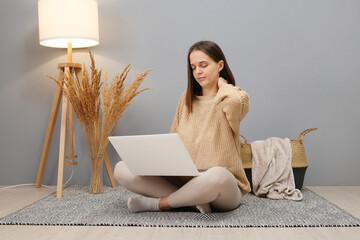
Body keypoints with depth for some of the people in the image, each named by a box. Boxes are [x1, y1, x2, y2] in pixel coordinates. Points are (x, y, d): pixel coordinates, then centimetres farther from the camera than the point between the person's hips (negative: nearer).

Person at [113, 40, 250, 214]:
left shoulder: (230, 99, -3)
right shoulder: (187, 98, 14)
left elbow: (234, 102, -29)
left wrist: (222, 83, -6)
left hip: (225, 187, -5)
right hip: (183, 179, 5)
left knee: (216, 176, -43)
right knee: (122, 170, -11)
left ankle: (158, 203, -17)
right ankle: (193, 201, -18)